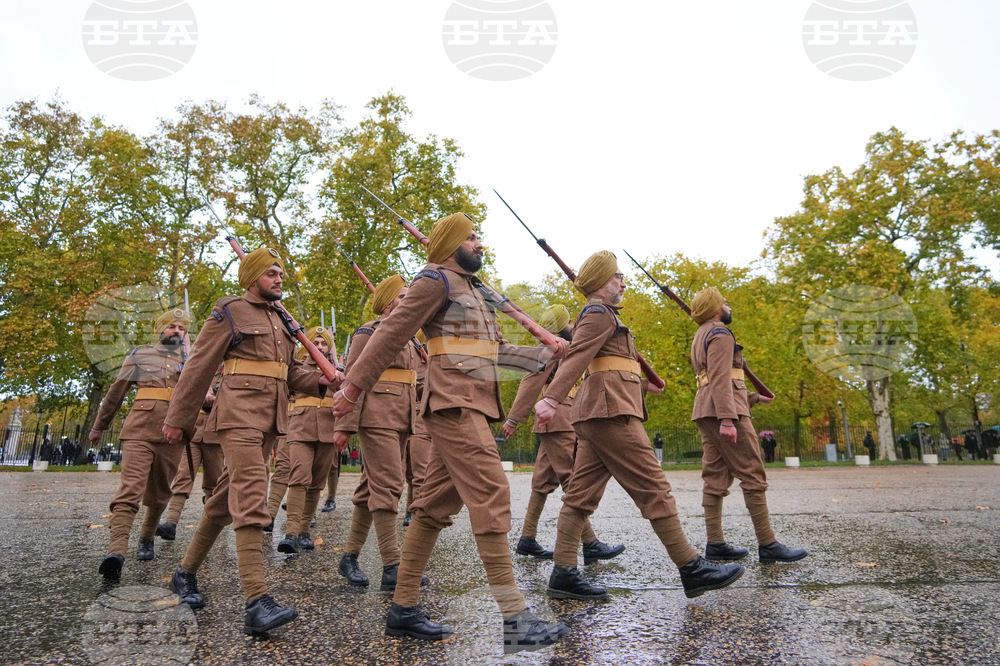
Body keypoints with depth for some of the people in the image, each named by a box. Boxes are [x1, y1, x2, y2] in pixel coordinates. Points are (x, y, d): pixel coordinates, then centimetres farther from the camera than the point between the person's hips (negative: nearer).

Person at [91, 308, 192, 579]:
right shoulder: (139, 356, 13)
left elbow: (203, 395, 9)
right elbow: (115, 394, 19)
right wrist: (98, 427, 24)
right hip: (139, 431, -2)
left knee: (159, 495, 10)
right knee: (130, 488, -16)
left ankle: (146, 540, 29)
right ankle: (116, 552, -23)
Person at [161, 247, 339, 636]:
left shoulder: (283, 320, 20)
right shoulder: (229, 313, -1)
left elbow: (290, 369, 22)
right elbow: (199, 368, -1)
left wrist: (317, 381, 1)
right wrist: (178, 419, 0)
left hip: (272, 418, 7)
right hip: (239, 413, -7)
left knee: (228, 496, 14)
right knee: (251, 496, -17)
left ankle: (186, 574, 31)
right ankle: (257, 603, -20)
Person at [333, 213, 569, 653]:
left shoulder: (472, 290, 27)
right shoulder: (436, 280, -1)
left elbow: (496, 351, 24)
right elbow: (391, 334, -6)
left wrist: (547, 355, 18)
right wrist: (354, 387, -8)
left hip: (474, 406, 9)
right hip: (455, 403, -9)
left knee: (436, 505, 9)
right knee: (491, 496, -13)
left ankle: (403, 609, 16)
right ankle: (515, 620, -11)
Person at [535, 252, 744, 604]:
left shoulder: (599, 315, 26)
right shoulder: (599, 314, -6)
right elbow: (575, 358, -21)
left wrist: (643, 384, 46)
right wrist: (551, 399, -33)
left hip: (596, 415, 11)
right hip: (612, 411, -11)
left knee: (581, 494, 4)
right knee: (653, 488, -6)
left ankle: (563, 574, 5)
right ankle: (691, 569, 1)